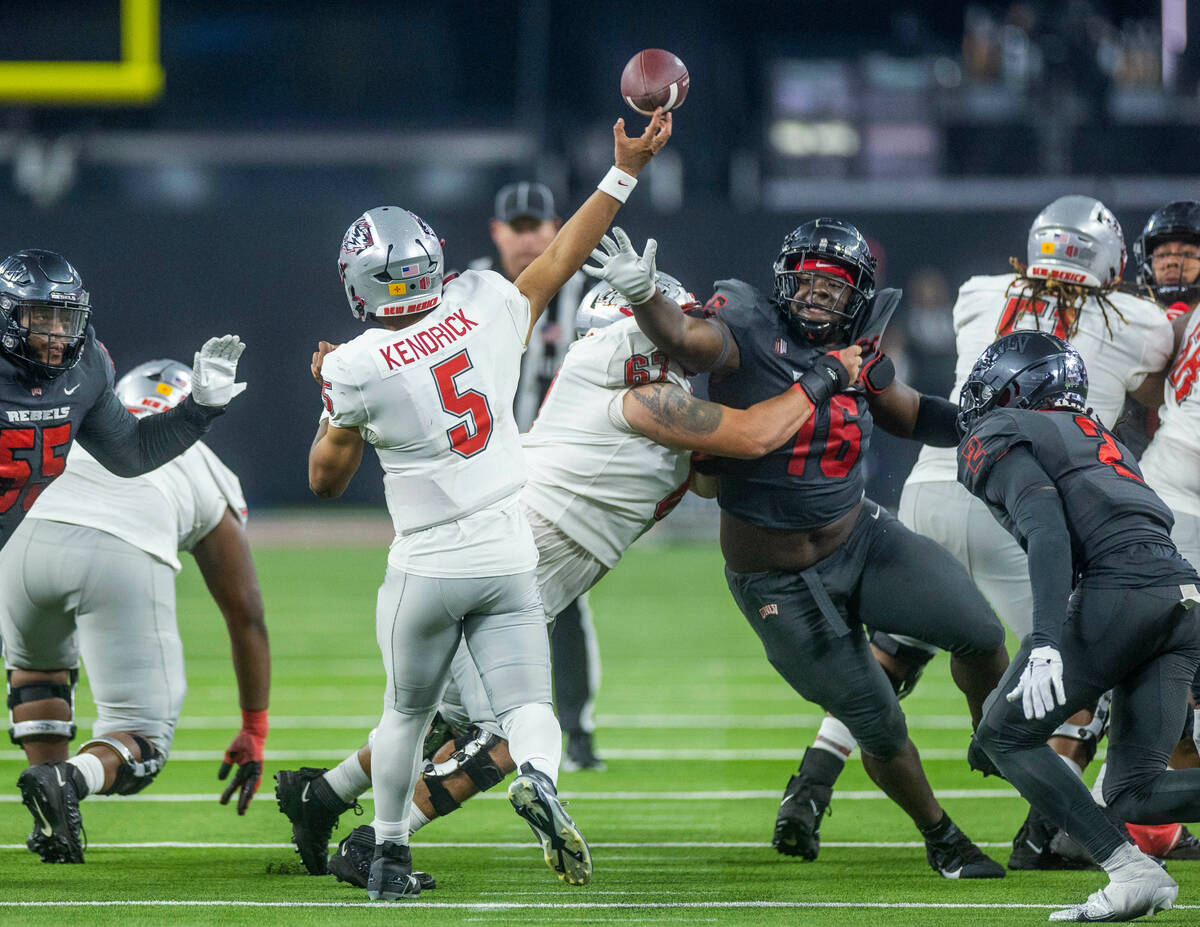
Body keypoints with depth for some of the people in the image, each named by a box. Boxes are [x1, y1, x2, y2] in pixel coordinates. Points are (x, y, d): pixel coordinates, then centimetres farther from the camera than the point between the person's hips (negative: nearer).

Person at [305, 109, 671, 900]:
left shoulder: (358, 370, -14)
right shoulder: (487, 309, -7)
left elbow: (328, 480, -1)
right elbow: (563, 256, 8)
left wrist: (333, 401, 14)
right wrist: (625, 172, 18)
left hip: (428, 565, -2)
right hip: (508, 554, 2)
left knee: (407, 713, 18)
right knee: (528, 704, 1)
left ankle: (391, 855, 26)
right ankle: (537, 778, -32)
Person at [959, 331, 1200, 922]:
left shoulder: (998, 437, 8)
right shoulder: (1091, 433, 33)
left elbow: (1046, 531, -9)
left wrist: (1044, 645, -19)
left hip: (1118, 591, -7)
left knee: (1006, 735, 9)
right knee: (1134, 793, 9)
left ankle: (1131, 871, -7)